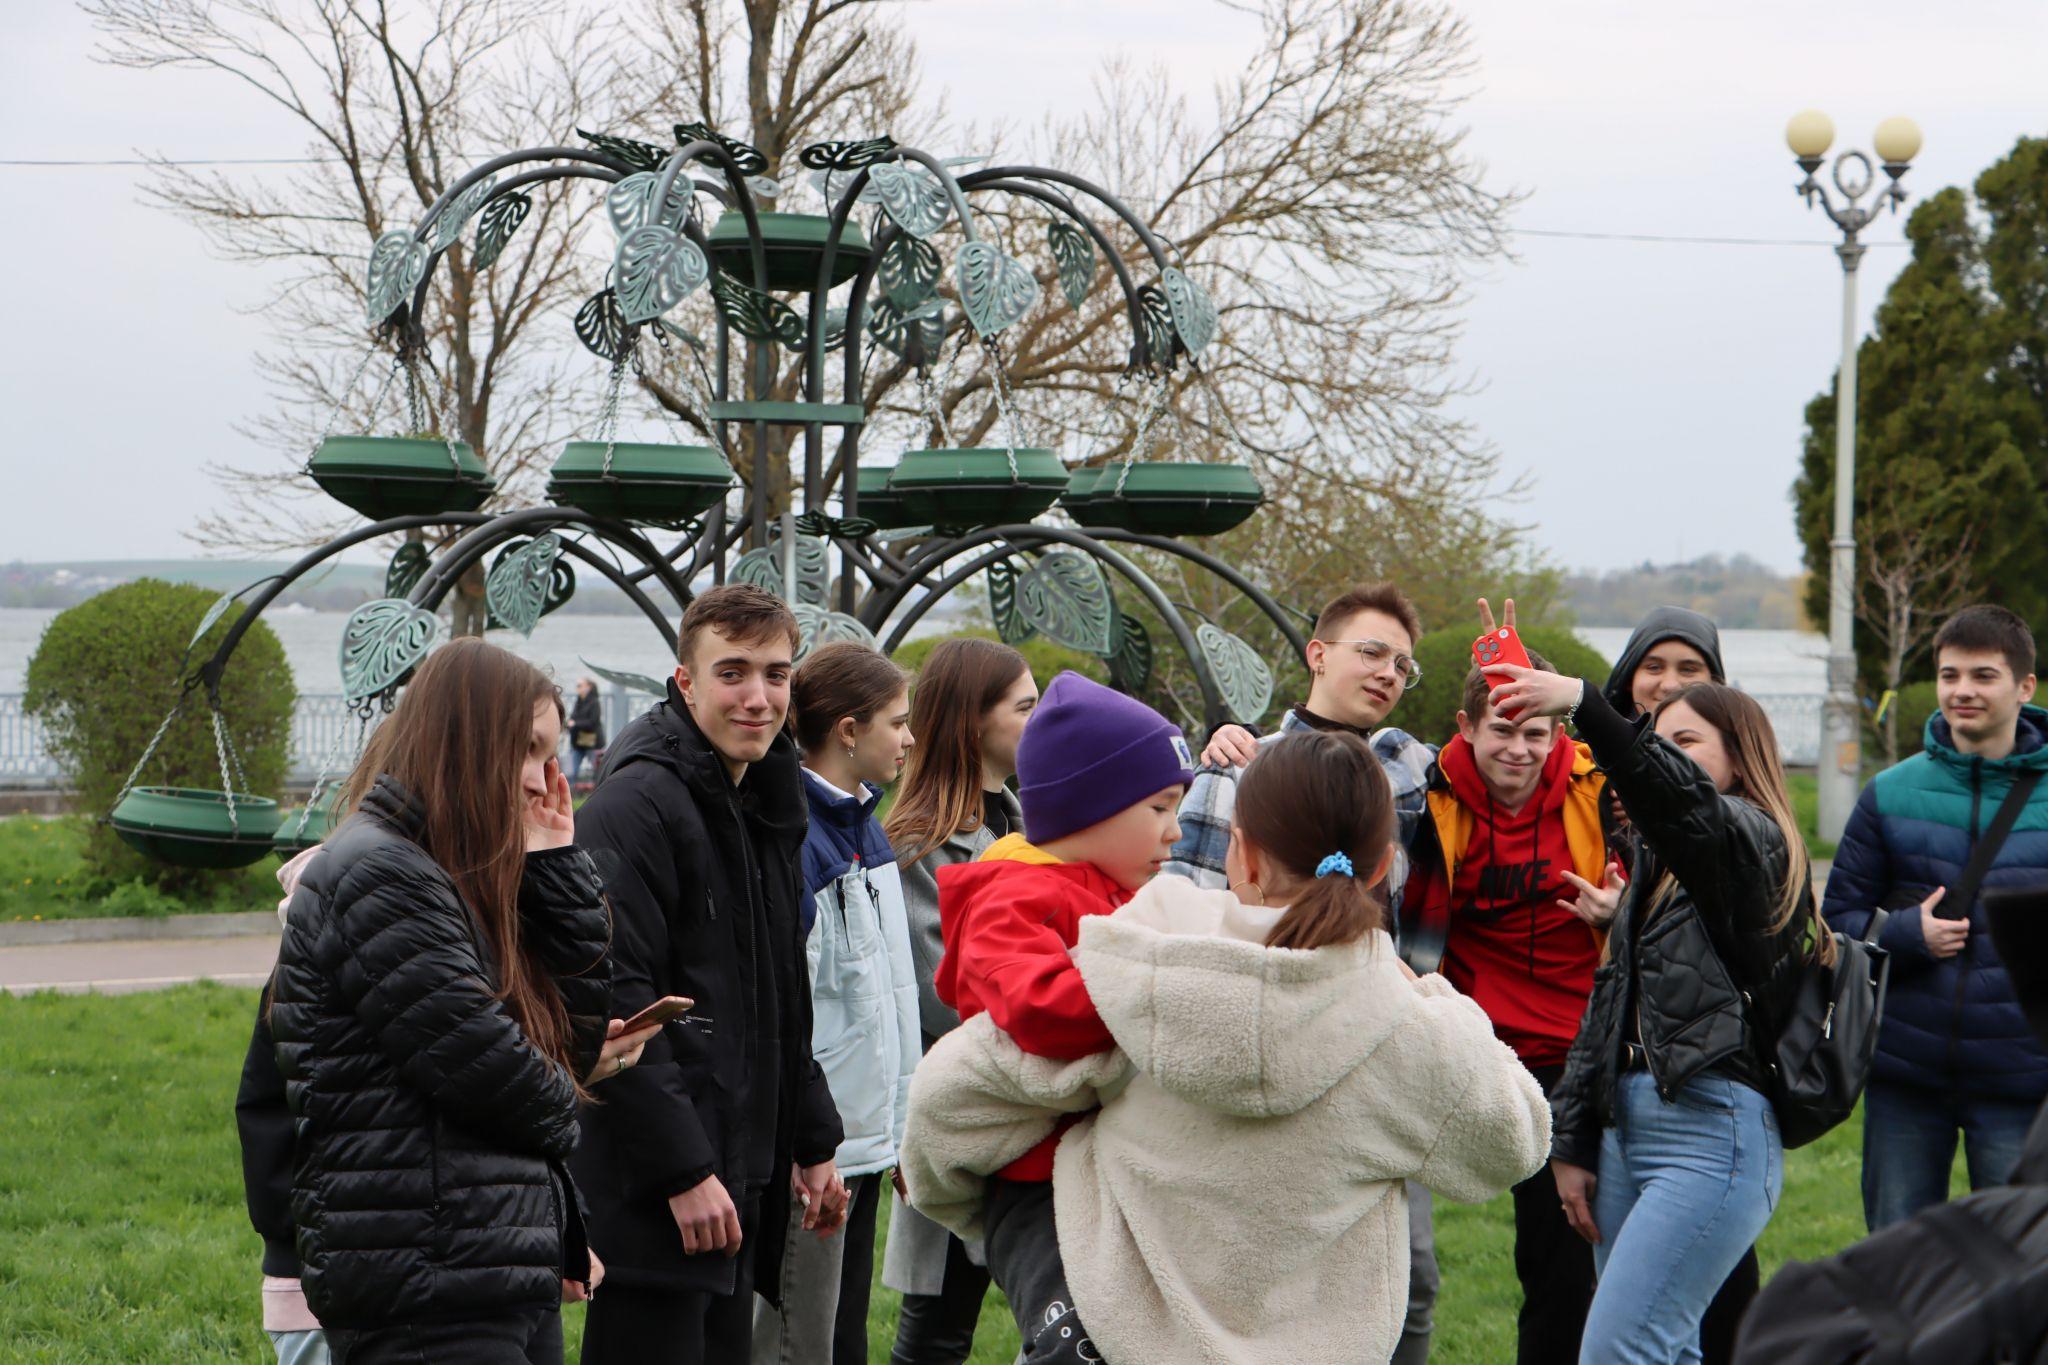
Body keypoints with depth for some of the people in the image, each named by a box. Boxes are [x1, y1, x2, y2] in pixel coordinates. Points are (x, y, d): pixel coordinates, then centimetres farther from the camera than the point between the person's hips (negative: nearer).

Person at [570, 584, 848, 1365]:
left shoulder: (766, 808, 16)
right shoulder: (638, 804, -14)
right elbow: (616, 1006, -20)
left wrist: (813, 1141, 20)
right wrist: (683, 1170, -22)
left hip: (740, 1180, 9)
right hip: (652, 1192, -9)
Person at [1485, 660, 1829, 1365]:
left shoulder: (1755, 841, -3)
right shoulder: (1657, 864, 22)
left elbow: (1680, 800, -27)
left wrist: (1583, 704, -40)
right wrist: (1574, 1142, 18)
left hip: (1713, 1130, -9)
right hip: (1630, 1122, 9)